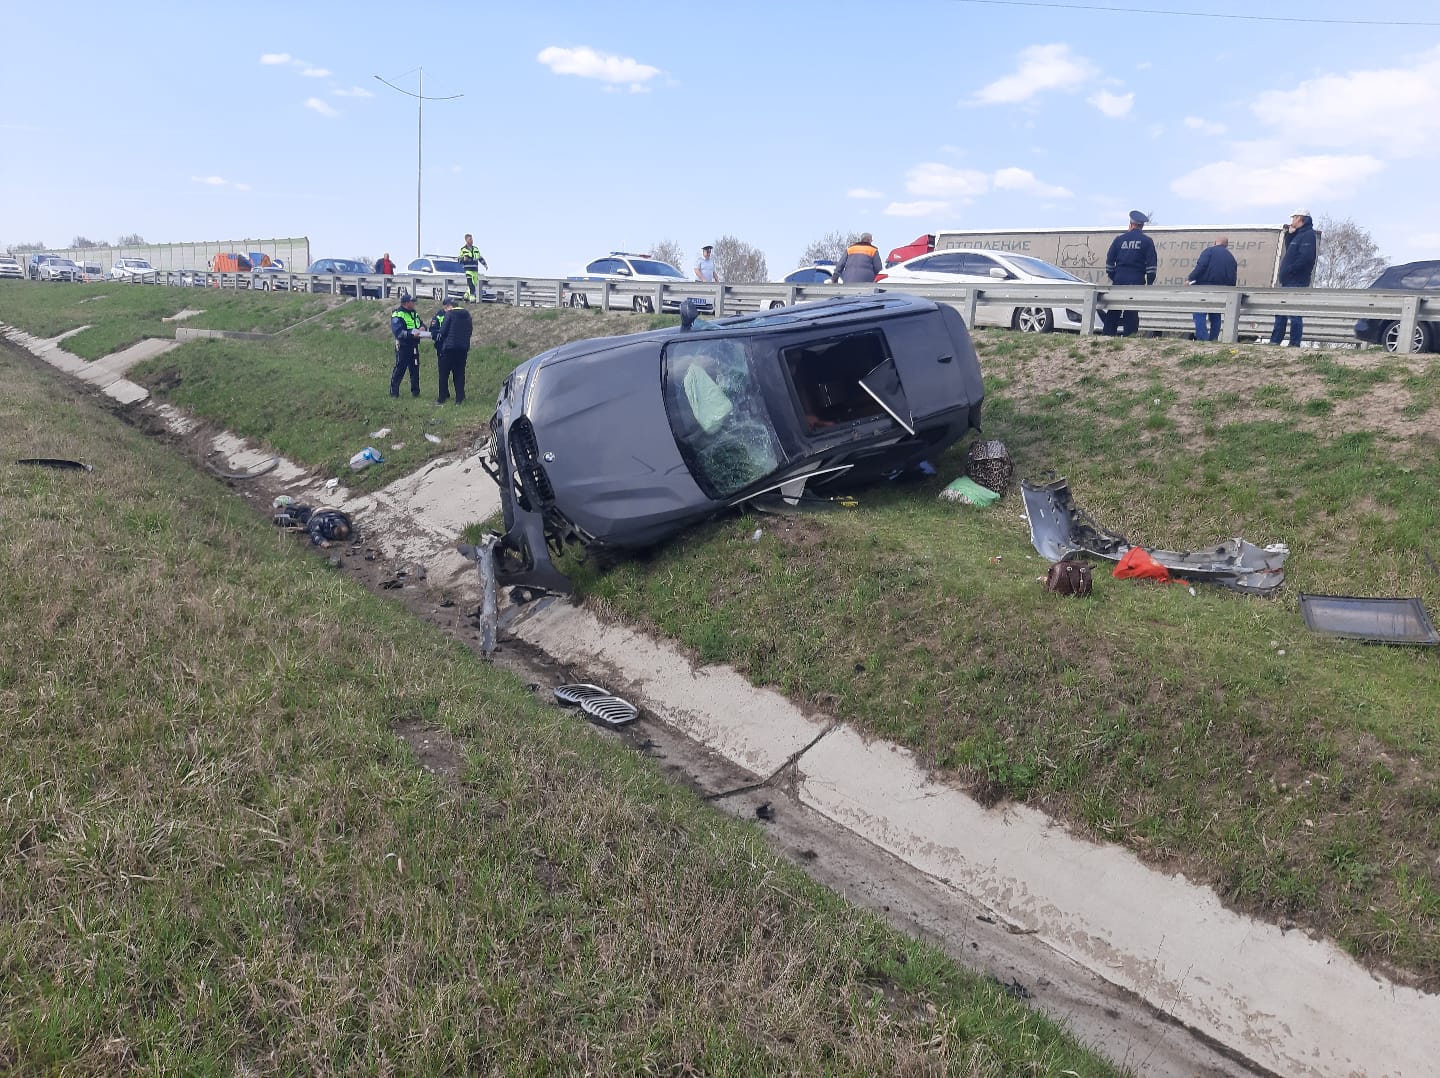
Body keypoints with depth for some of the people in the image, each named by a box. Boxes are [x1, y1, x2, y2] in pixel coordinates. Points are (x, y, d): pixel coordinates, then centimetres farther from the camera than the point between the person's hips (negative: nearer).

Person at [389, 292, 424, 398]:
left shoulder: (414, 313, 12)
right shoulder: (397, 315, -12)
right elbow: (398, 332, -21)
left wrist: (422, 328, -4)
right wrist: (411, 333, -31)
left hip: (414, 346, 7)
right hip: (403, 346, -7)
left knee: (415, 369, 10)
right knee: (399, 369, -4)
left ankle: (415, 391, 18)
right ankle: (393, 392, 4)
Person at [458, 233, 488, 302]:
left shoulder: (476, 249, 15)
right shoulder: (463, 250, 3)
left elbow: (480, 258, 25)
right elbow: (459, 261, 5)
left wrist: (485, 264, 13)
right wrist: (463, 259, -16)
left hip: (475, 270, 5)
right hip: (468, 270, -5)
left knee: (474, 284, 8)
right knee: (470, 284, -18)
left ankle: (466, 296, 24)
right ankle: (472, 298, -22)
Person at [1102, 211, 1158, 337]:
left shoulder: (1119, 239, 7)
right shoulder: (1147, 241, 1)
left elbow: (1109, 260, 7)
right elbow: (1152, 264, -3)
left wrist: (1112, 276, 15)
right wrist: (1150, 282, 3)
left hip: (1119, 279, 1)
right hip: (1137, 280, -1)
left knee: (1113, 309, 5)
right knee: (1132, 310, 1)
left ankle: (1108, 333, 3)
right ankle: (1130, 334, -2)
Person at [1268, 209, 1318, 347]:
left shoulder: (1308, 235, -9)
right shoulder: (1297, 235, 20)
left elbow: (1305, 257, -21)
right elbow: (1289, 252, 21)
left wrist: (1290, 270, -20)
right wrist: (1289, 234, 14)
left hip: (1296, 282, -10)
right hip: (1288, 281, 10)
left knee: (1295, 314, -9)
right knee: (1280, 312, 11)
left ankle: (1294, 344, -9)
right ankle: (1275, 341, 15)